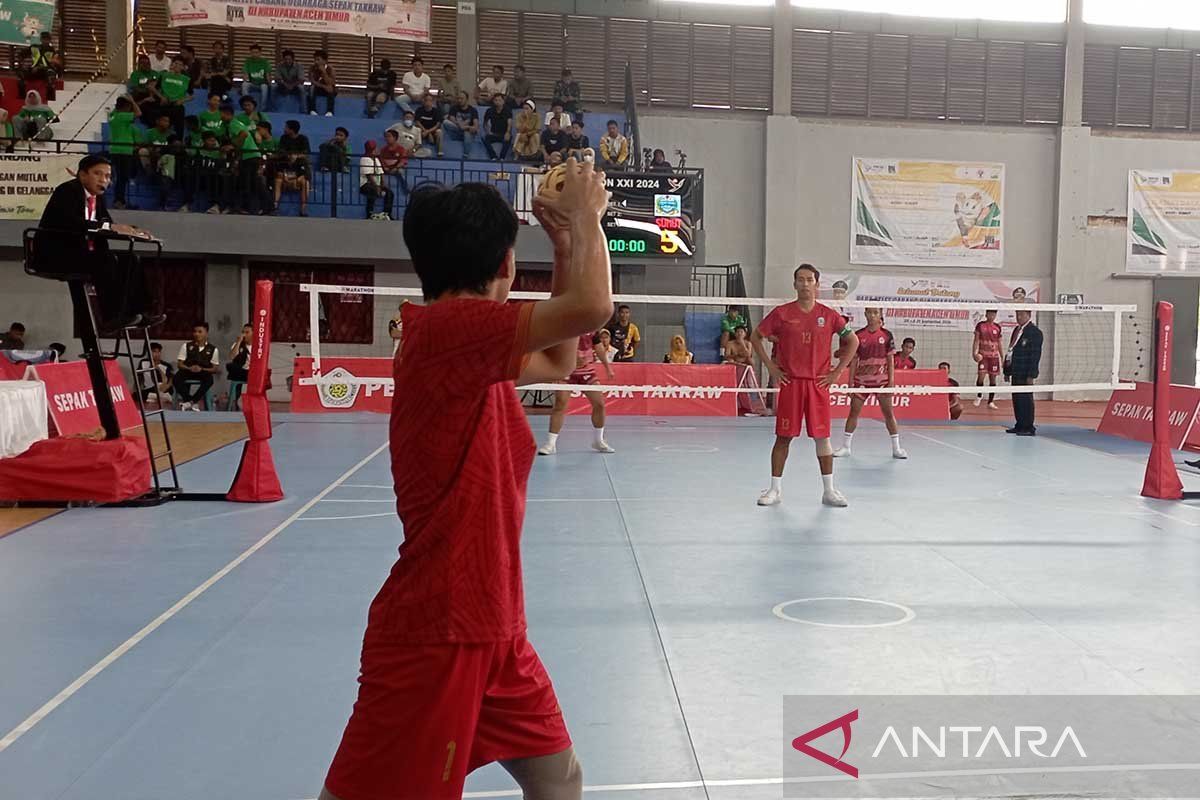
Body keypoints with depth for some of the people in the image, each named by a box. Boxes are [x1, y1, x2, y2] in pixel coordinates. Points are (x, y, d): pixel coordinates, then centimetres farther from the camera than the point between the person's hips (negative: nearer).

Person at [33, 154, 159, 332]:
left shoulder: (98, 197, 13)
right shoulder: (67, 191, -12)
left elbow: (109, 223, 13)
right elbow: (70, 222, -29)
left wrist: (131, 230, -8)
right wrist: (109, 226, -33)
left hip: (81, 253, 9)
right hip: (54, 255, -9)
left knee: (131, 261, -3)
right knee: (107, 261, -30)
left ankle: (141, 311, -11)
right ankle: (111, 318, -31)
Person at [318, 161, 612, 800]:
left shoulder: (470, 350, 9)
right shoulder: (447, 324, -19)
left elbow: (558, 362, 25)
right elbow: (590, 308, -29)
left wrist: (567, 246, 16)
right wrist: (587, 214, -9)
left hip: (490, 628, 10)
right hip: (434, 636, -9)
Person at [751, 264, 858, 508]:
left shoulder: (829, 315, 3)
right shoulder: (782, 313, 1)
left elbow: (853, 341, 11)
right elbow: (756, 337, 8)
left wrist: (836, 372, 4)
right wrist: (771, 367, 1)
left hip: (819, 383, 1)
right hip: (790, 383, -1)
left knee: (822, 437, 4)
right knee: (783, 437, 2)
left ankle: (829, 491, 13)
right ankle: (775, 489, 11)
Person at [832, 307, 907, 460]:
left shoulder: (886, 335, 0)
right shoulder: (858, 335, 1)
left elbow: (890, 360, 2)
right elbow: (854, 360, 4)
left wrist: (891, 381, -4)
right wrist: (851, 383, 0)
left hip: (882, 380, -1)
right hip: (862, 380, 1)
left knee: (889, 413, 2)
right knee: (854, 412, 2)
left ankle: (896, 448, 10)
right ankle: (845, 447, 11)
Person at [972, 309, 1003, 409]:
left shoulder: (997, 327, 8)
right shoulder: (980, 325, -1)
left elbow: (999, 343, 14)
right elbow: (976, 340, -1)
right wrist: (974, 353, -13)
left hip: (994, 355, 3)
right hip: (983, 355, -3)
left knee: (993, 378, 4)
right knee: (981, 375, -17)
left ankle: (991, 402, 11)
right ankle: (979, 396, 8)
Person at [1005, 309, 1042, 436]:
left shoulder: (1035, 332, -9)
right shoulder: (1016, 330, 17)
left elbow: (1036, 355, -14)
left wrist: (1031, 375, -18)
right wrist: (1007, 371, 17)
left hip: (1025, 374, -8)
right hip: (1016, 372, 8)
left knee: (1026, 400, -5)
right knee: (1016, 399, 11)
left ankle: (1029, 428, 0)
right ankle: (1020, 425, 20)